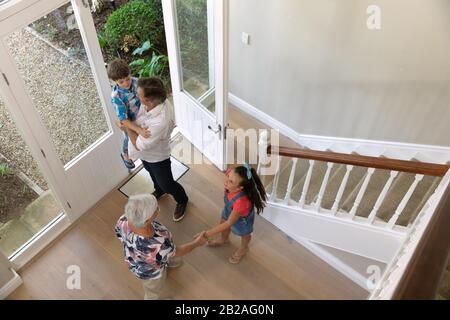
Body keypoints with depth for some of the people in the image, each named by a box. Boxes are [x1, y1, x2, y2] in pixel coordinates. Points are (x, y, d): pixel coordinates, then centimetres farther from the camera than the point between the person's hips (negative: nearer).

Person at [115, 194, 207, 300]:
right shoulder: (154, 247, -49)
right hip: (149, 271, -6)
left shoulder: (124, 220, -34)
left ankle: (168, 263, 72)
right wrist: (197, 242, -9)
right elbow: (176, 252, -27)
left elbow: (120, 235, -9)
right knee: (155, 290, 29)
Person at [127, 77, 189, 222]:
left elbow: (139, 145, -33)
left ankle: (182, 200, 50)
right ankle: (159, 190, 67)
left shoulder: (161, 122, -47)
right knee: (152, 174, 35)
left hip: (157, 157, -7)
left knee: (166, 184, 20)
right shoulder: (155, 100, -23)